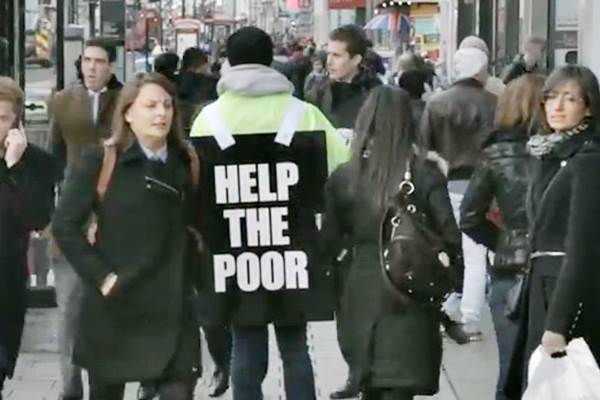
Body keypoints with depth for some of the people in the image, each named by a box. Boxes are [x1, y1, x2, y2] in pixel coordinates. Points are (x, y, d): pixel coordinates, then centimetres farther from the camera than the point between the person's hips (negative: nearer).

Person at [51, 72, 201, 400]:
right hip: (114, 306, -2)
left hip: (173, 306, 2)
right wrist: (101, 276, -14)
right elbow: (64, 224, -10)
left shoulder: (185, 163, 7)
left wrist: (189, 278, 4)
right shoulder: (101, 161, -6)